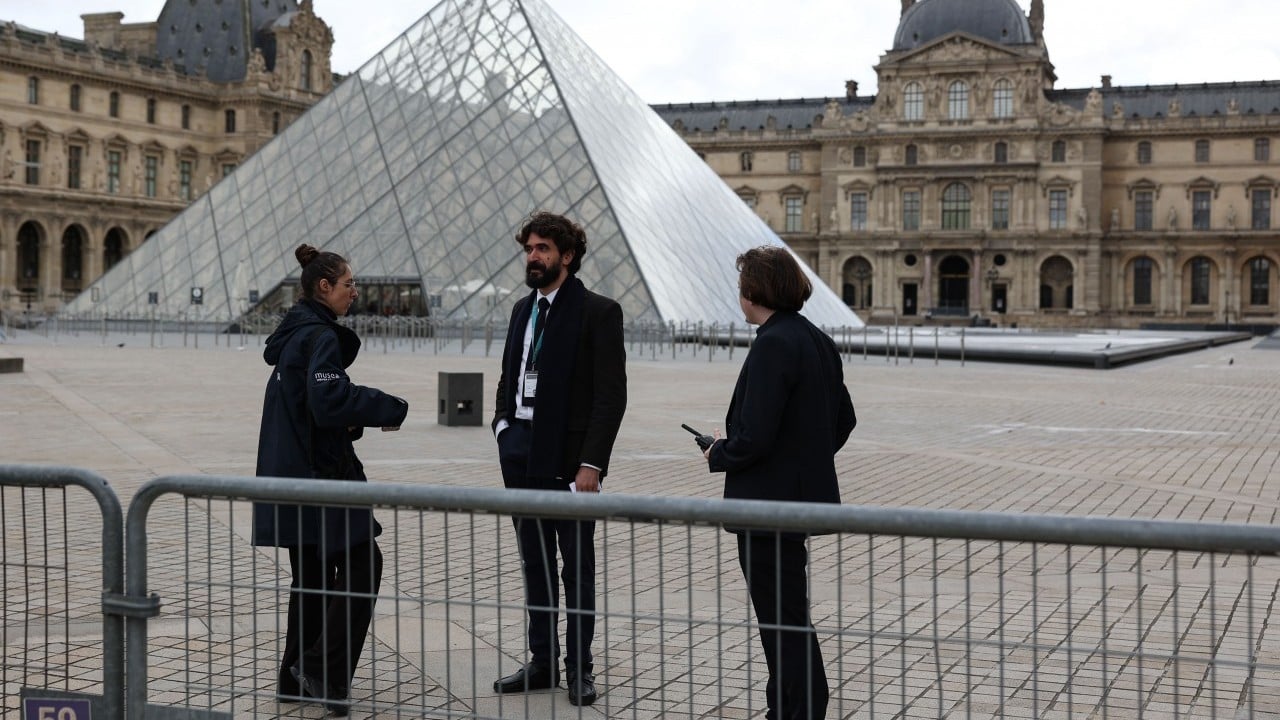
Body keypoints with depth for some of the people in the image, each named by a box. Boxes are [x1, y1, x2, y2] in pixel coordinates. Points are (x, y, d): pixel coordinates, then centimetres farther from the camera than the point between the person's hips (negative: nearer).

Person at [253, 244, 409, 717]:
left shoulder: (294, 333, 16)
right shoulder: (319, 337, -15)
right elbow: (331, 402, -25)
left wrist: (359, 421, 8)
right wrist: (391, 409, -14)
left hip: (292, 473, 10)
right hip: (319, 474, -10)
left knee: (312, 575, 15)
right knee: (361, 563, -4)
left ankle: (297, 678, 21)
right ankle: (325, 672, -4)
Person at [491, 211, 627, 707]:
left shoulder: (599, 312, -8)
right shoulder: (523, 309, 14)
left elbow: (611, 395, -12)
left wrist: (591, 464, -18)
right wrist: (503, 426, 5)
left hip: (567, 458, -7)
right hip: (520, 453, 7)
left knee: (577, 564, 3)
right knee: (535, 563, 12)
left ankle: (579, 668, 12)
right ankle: (543, 662, 22)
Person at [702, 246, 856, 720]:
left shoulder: (772, 346, -21)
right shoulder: (817, 341, 8)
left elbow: (754, 436, -24)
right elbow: (844, 419, 16)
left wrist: (718, 454, -6)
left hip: (769, 502, -10)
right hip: (803, 493, 10)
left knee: (783, 620, 1)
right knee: (787, 614, 20)